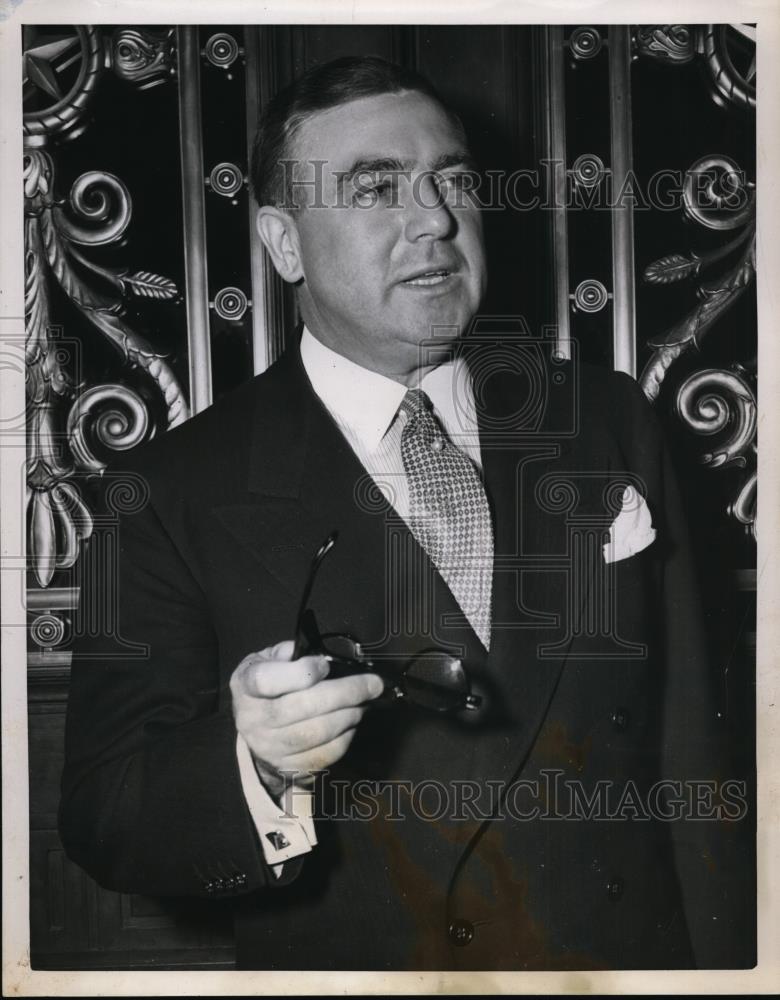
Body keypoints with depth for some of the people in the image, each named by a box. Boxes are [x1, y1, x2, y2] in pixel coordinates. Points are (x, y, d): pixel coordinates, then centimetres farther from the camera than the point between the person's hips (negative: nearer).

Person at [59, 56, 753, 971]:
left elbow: (687, 752, 0)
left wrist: (719, 958, -3)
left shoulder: (610, 422, -2)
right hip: (350, 960, -3)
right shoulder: (172, 494, -12)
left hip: (633, 959, 3)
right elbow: (100, 819, -14)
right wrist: (254, 763, -32)